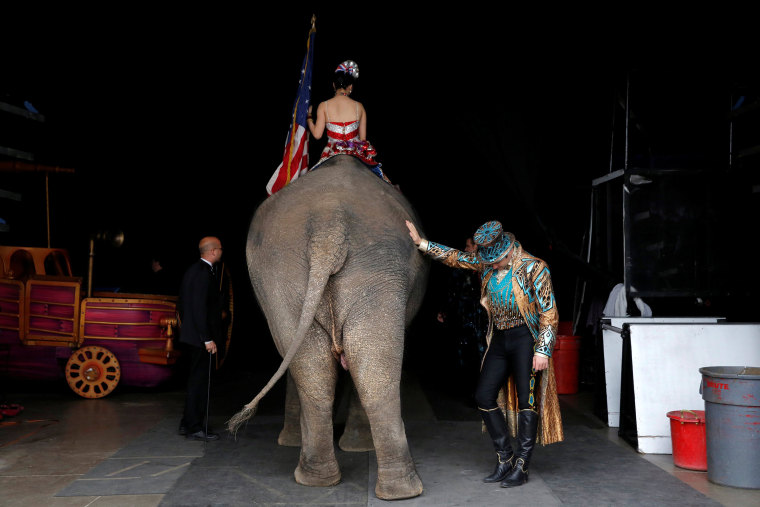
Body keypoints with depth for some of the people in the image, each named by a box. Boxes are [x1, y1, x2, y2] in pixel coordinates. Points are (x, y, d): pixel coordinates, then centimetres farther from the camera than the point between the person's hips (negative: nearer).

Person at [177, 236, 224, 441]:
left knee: (194, 380, 17)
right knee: (199, 382, -3)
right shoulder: (205, 273, -17)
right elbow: (200, 308, -22)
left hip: (189, 336, 10)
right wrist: (207, 339, -20)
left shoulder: (191, 271, 13)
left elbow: (181, 304, 19)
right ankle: (195, 428, 4)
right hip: (200, 338, -10)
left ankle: (187, 424, 25)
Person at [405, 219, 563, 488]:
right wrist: (421, 243, 4)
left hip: (526, 339, -6)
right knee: (484, 396, 4)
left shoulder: (533, 268, -14)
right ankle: (505, 458, 16)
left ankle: (521, 467, 6)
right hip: (499, 340, 7)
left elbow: (549, 313, -13)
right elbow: (455, 257, 11)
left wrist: (543, 350, -17)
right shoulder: (486, 261, 3)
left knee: (526, 400, -3)